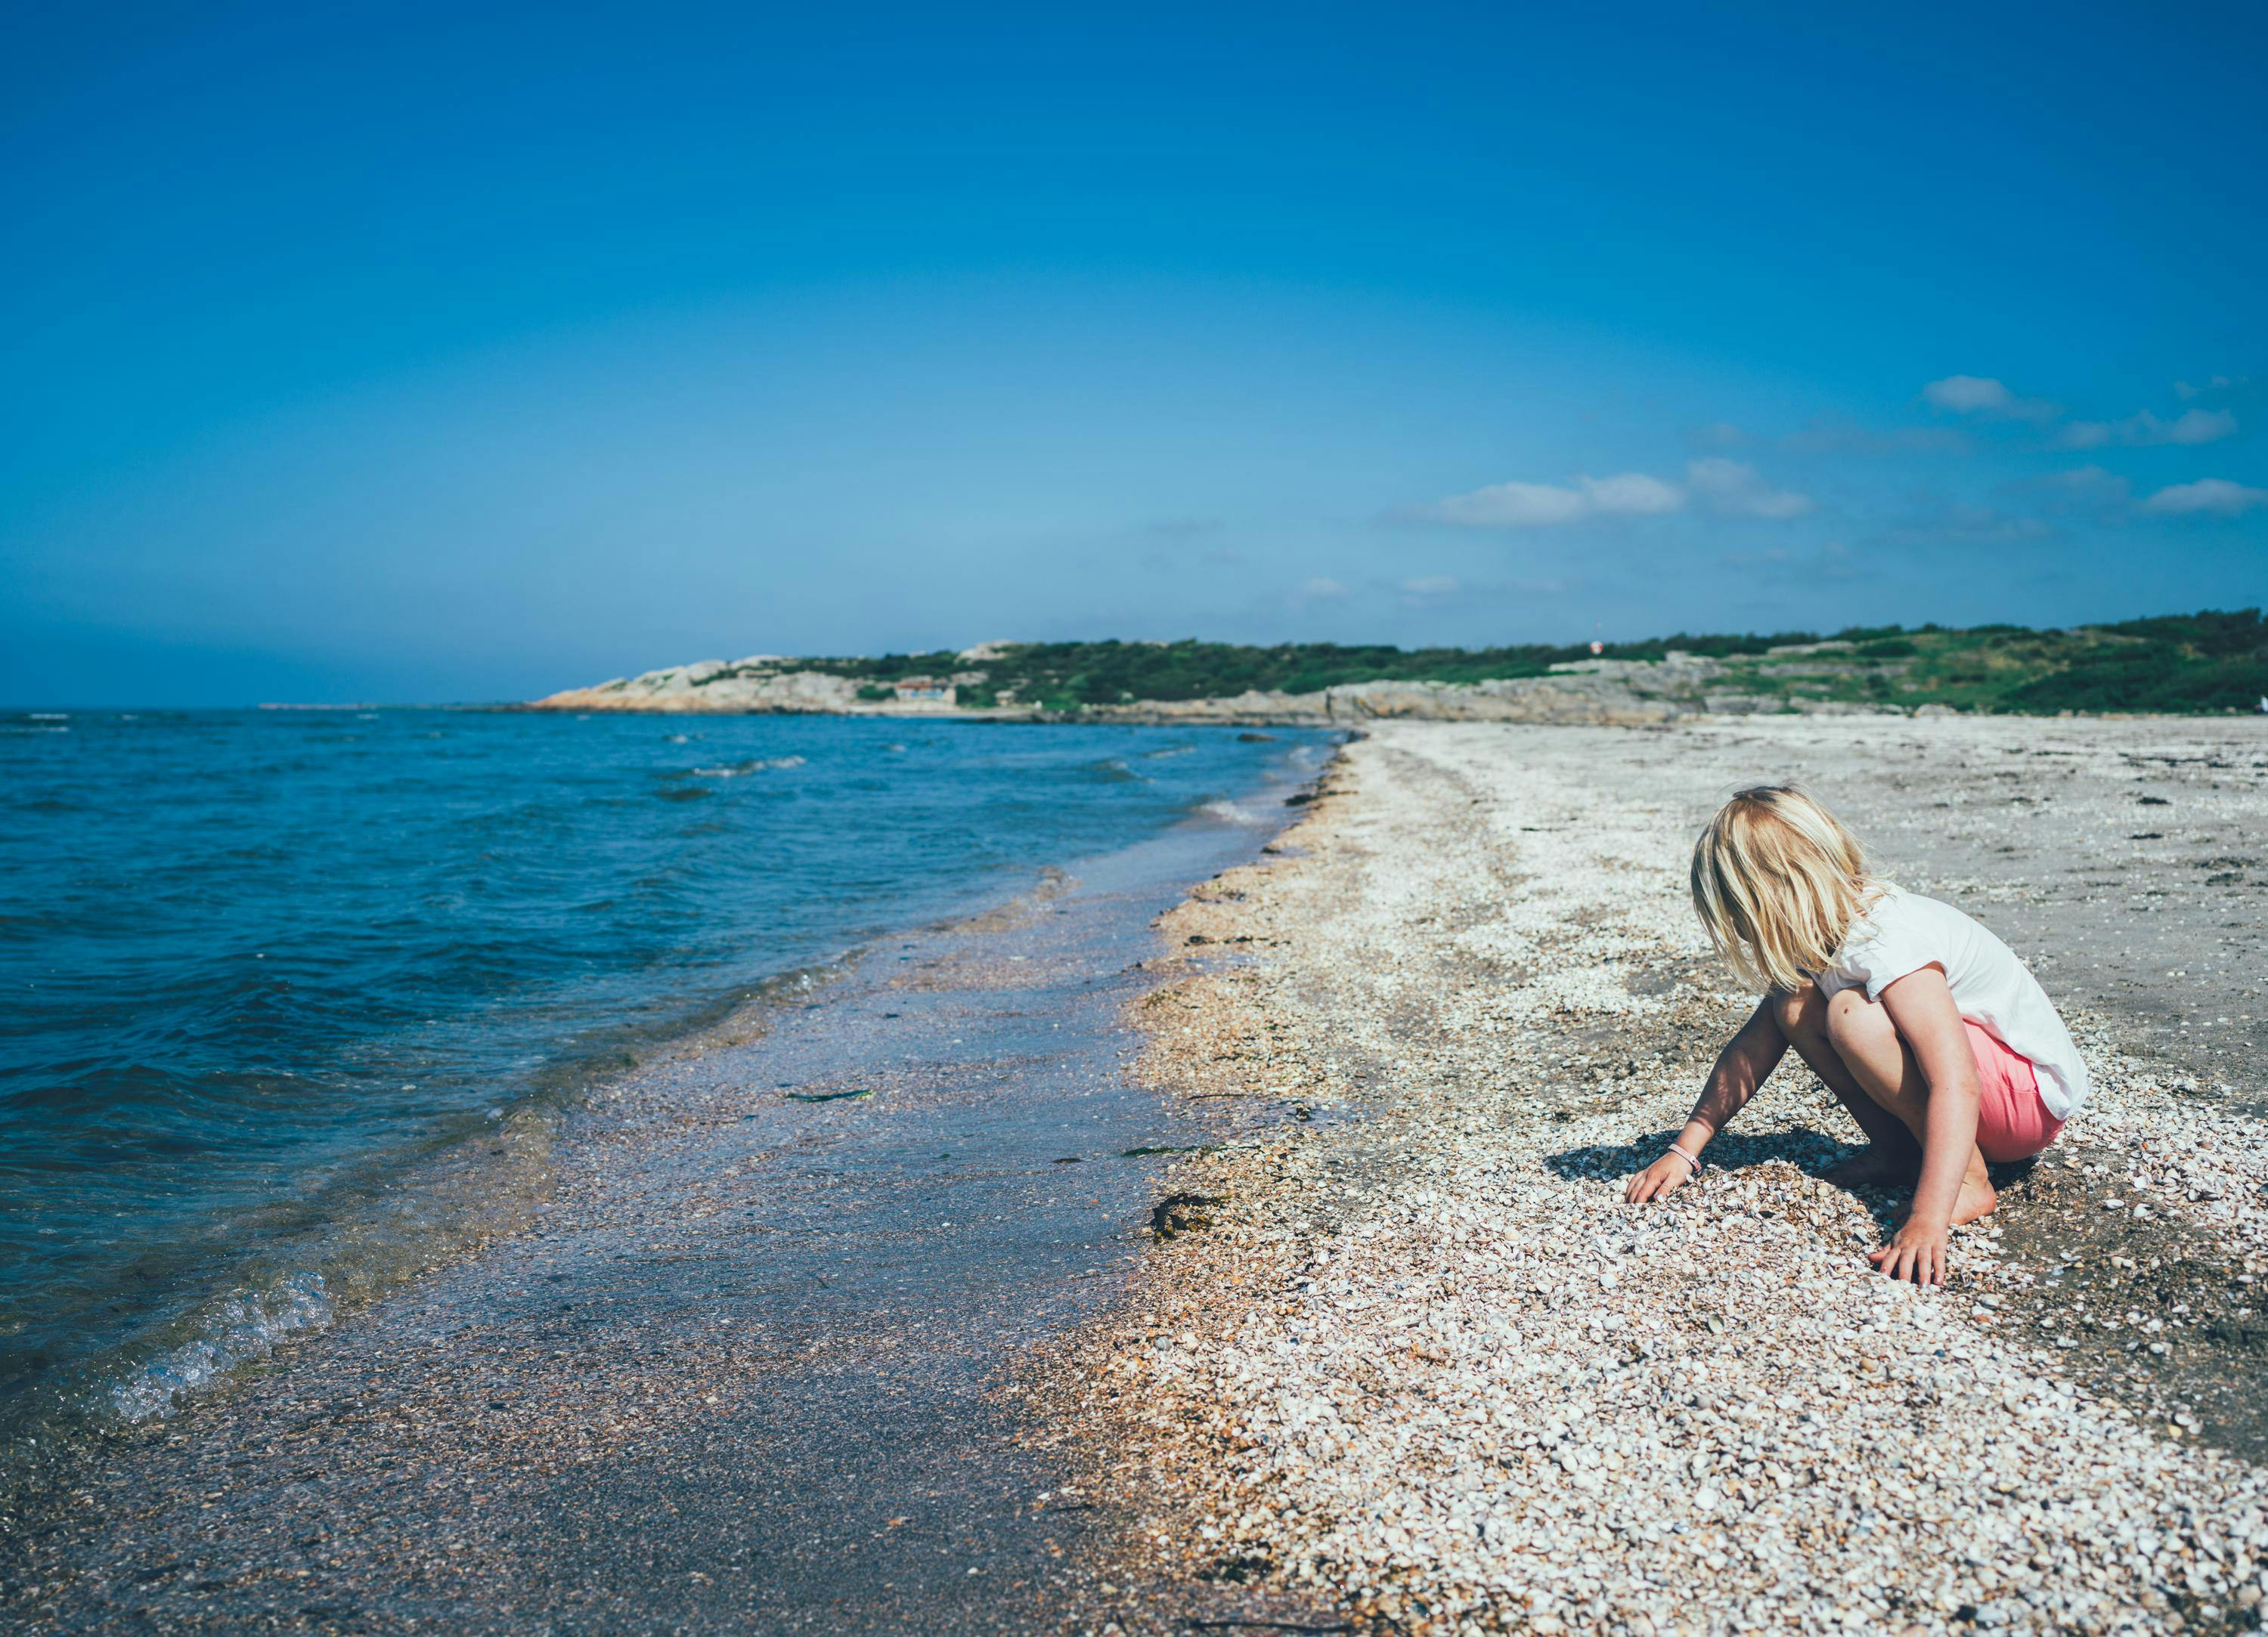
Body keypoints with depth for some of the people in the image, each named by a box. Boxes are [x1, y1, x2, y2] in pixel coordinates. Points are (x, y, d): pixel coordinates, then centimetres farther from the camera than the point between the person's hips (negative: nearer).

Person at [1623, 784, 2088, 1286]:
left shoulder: (1889, 943, -30)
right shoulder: (1816, 939, -2)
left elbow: (1957, 1086, -38)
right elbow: (1752, 1049, 2)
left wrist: (1927, 1220, -45)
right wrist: (1684, 1151, -3)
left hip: (2034, 1096, -8)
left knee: (1852, 1015, -30)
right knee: (1795, 1006, -7)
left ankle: (1968, 1181, -17)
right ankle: (1897, 1151, 0)